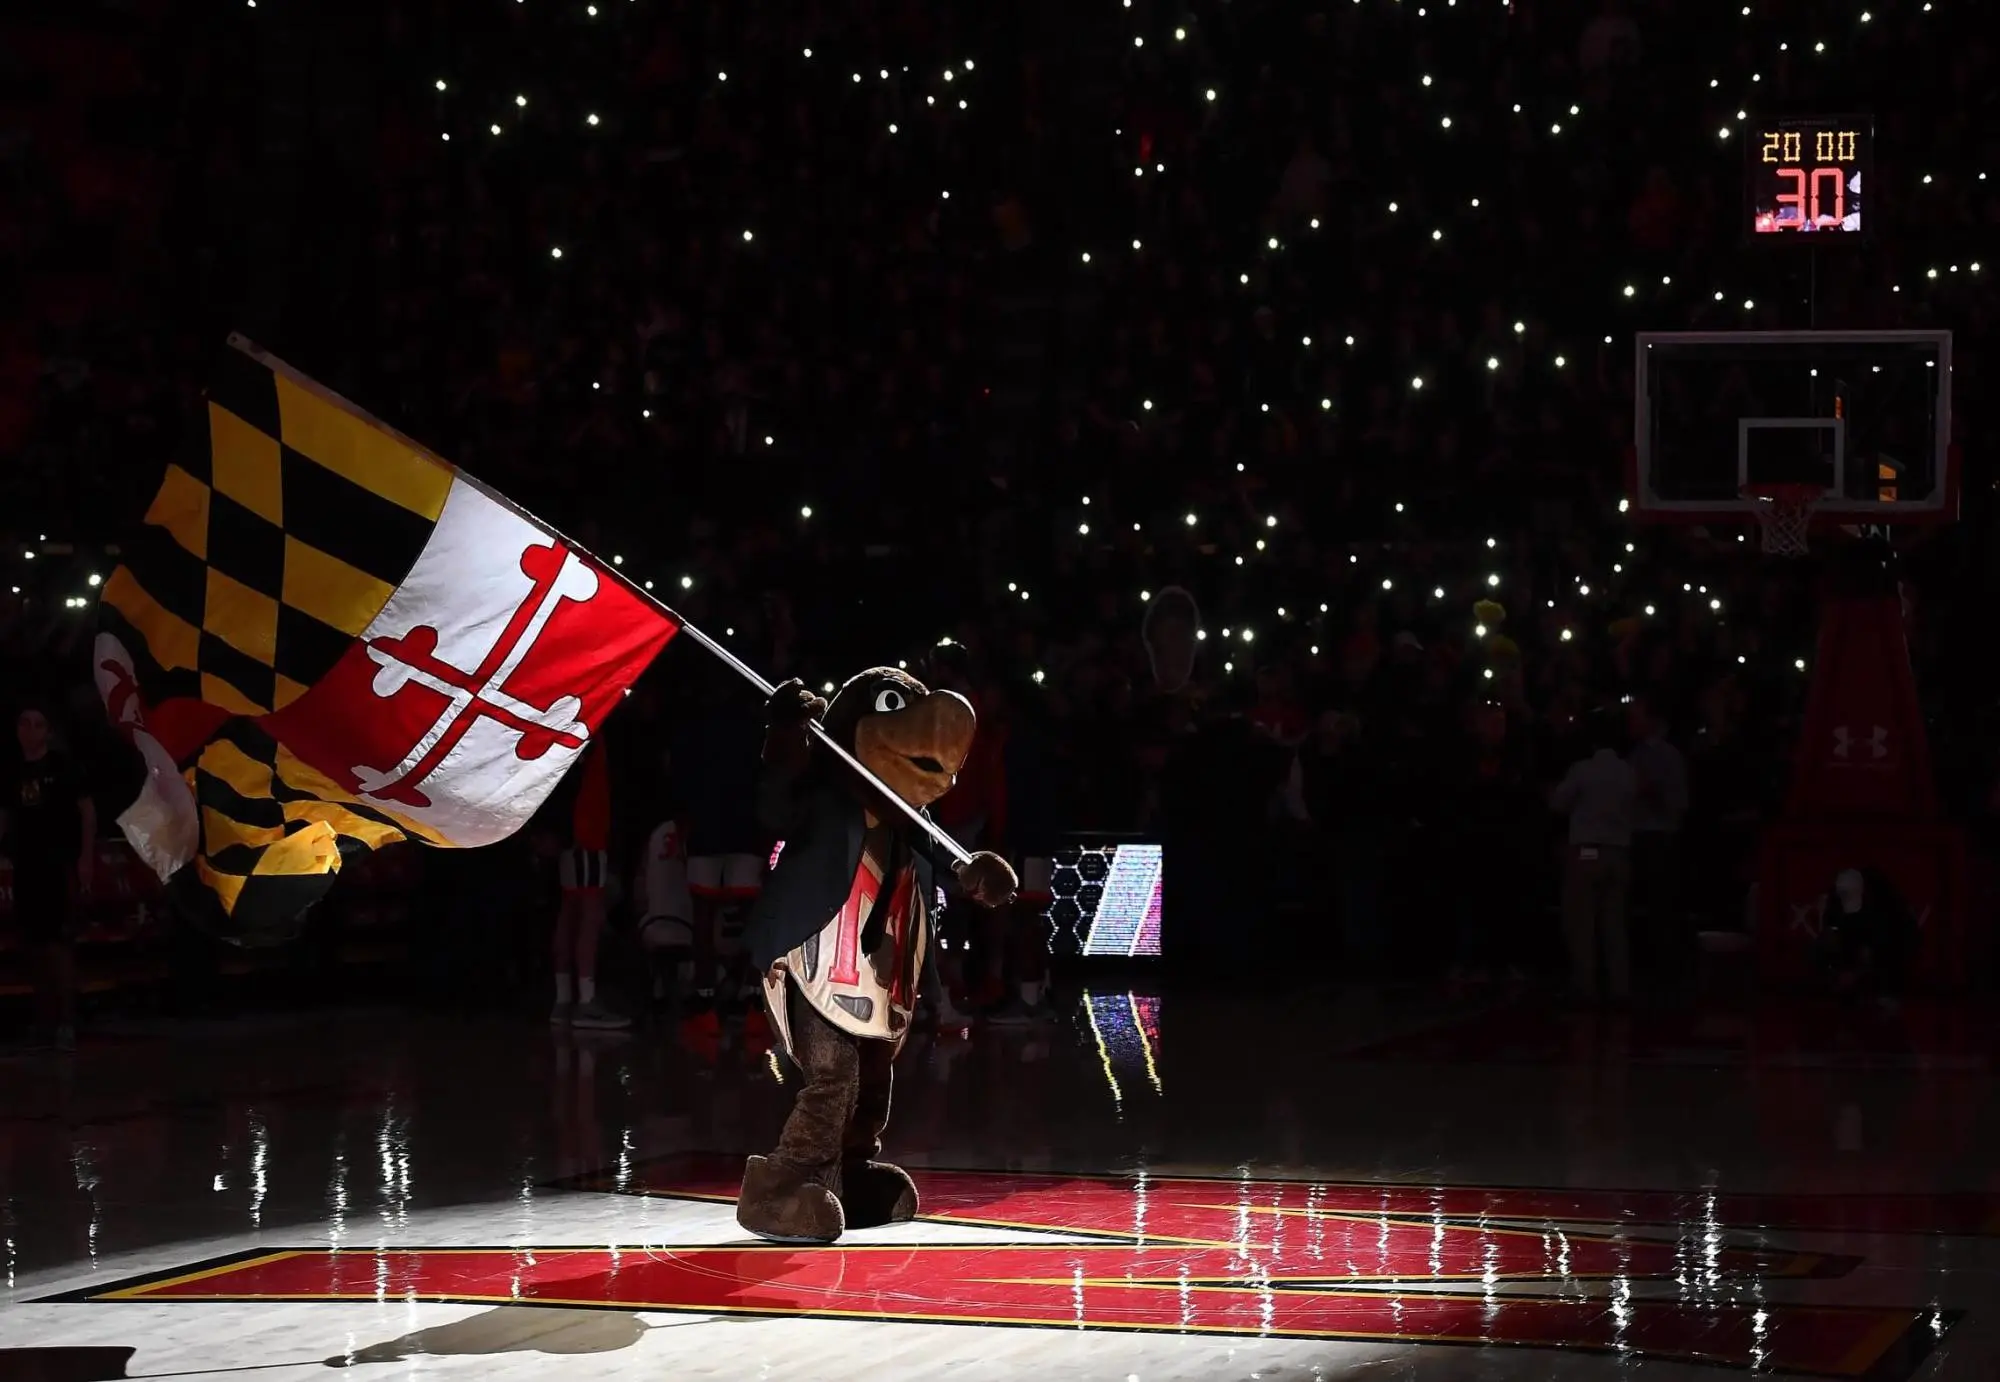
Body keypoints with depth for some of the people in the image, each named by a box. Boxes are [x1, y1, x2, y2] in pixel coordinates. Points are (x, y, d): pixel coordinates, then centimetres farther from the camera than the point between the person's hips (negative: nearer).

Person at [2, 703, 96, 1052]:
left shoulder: (61, 764, -2)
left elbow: (87, 810, -5)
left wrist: (86, 857, -13)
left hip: (61, 862, -5)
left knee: (60, 941, -12)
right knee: (39, 944, 8)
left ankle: (66, 1023, -14)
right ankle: (47, 1022, 13)